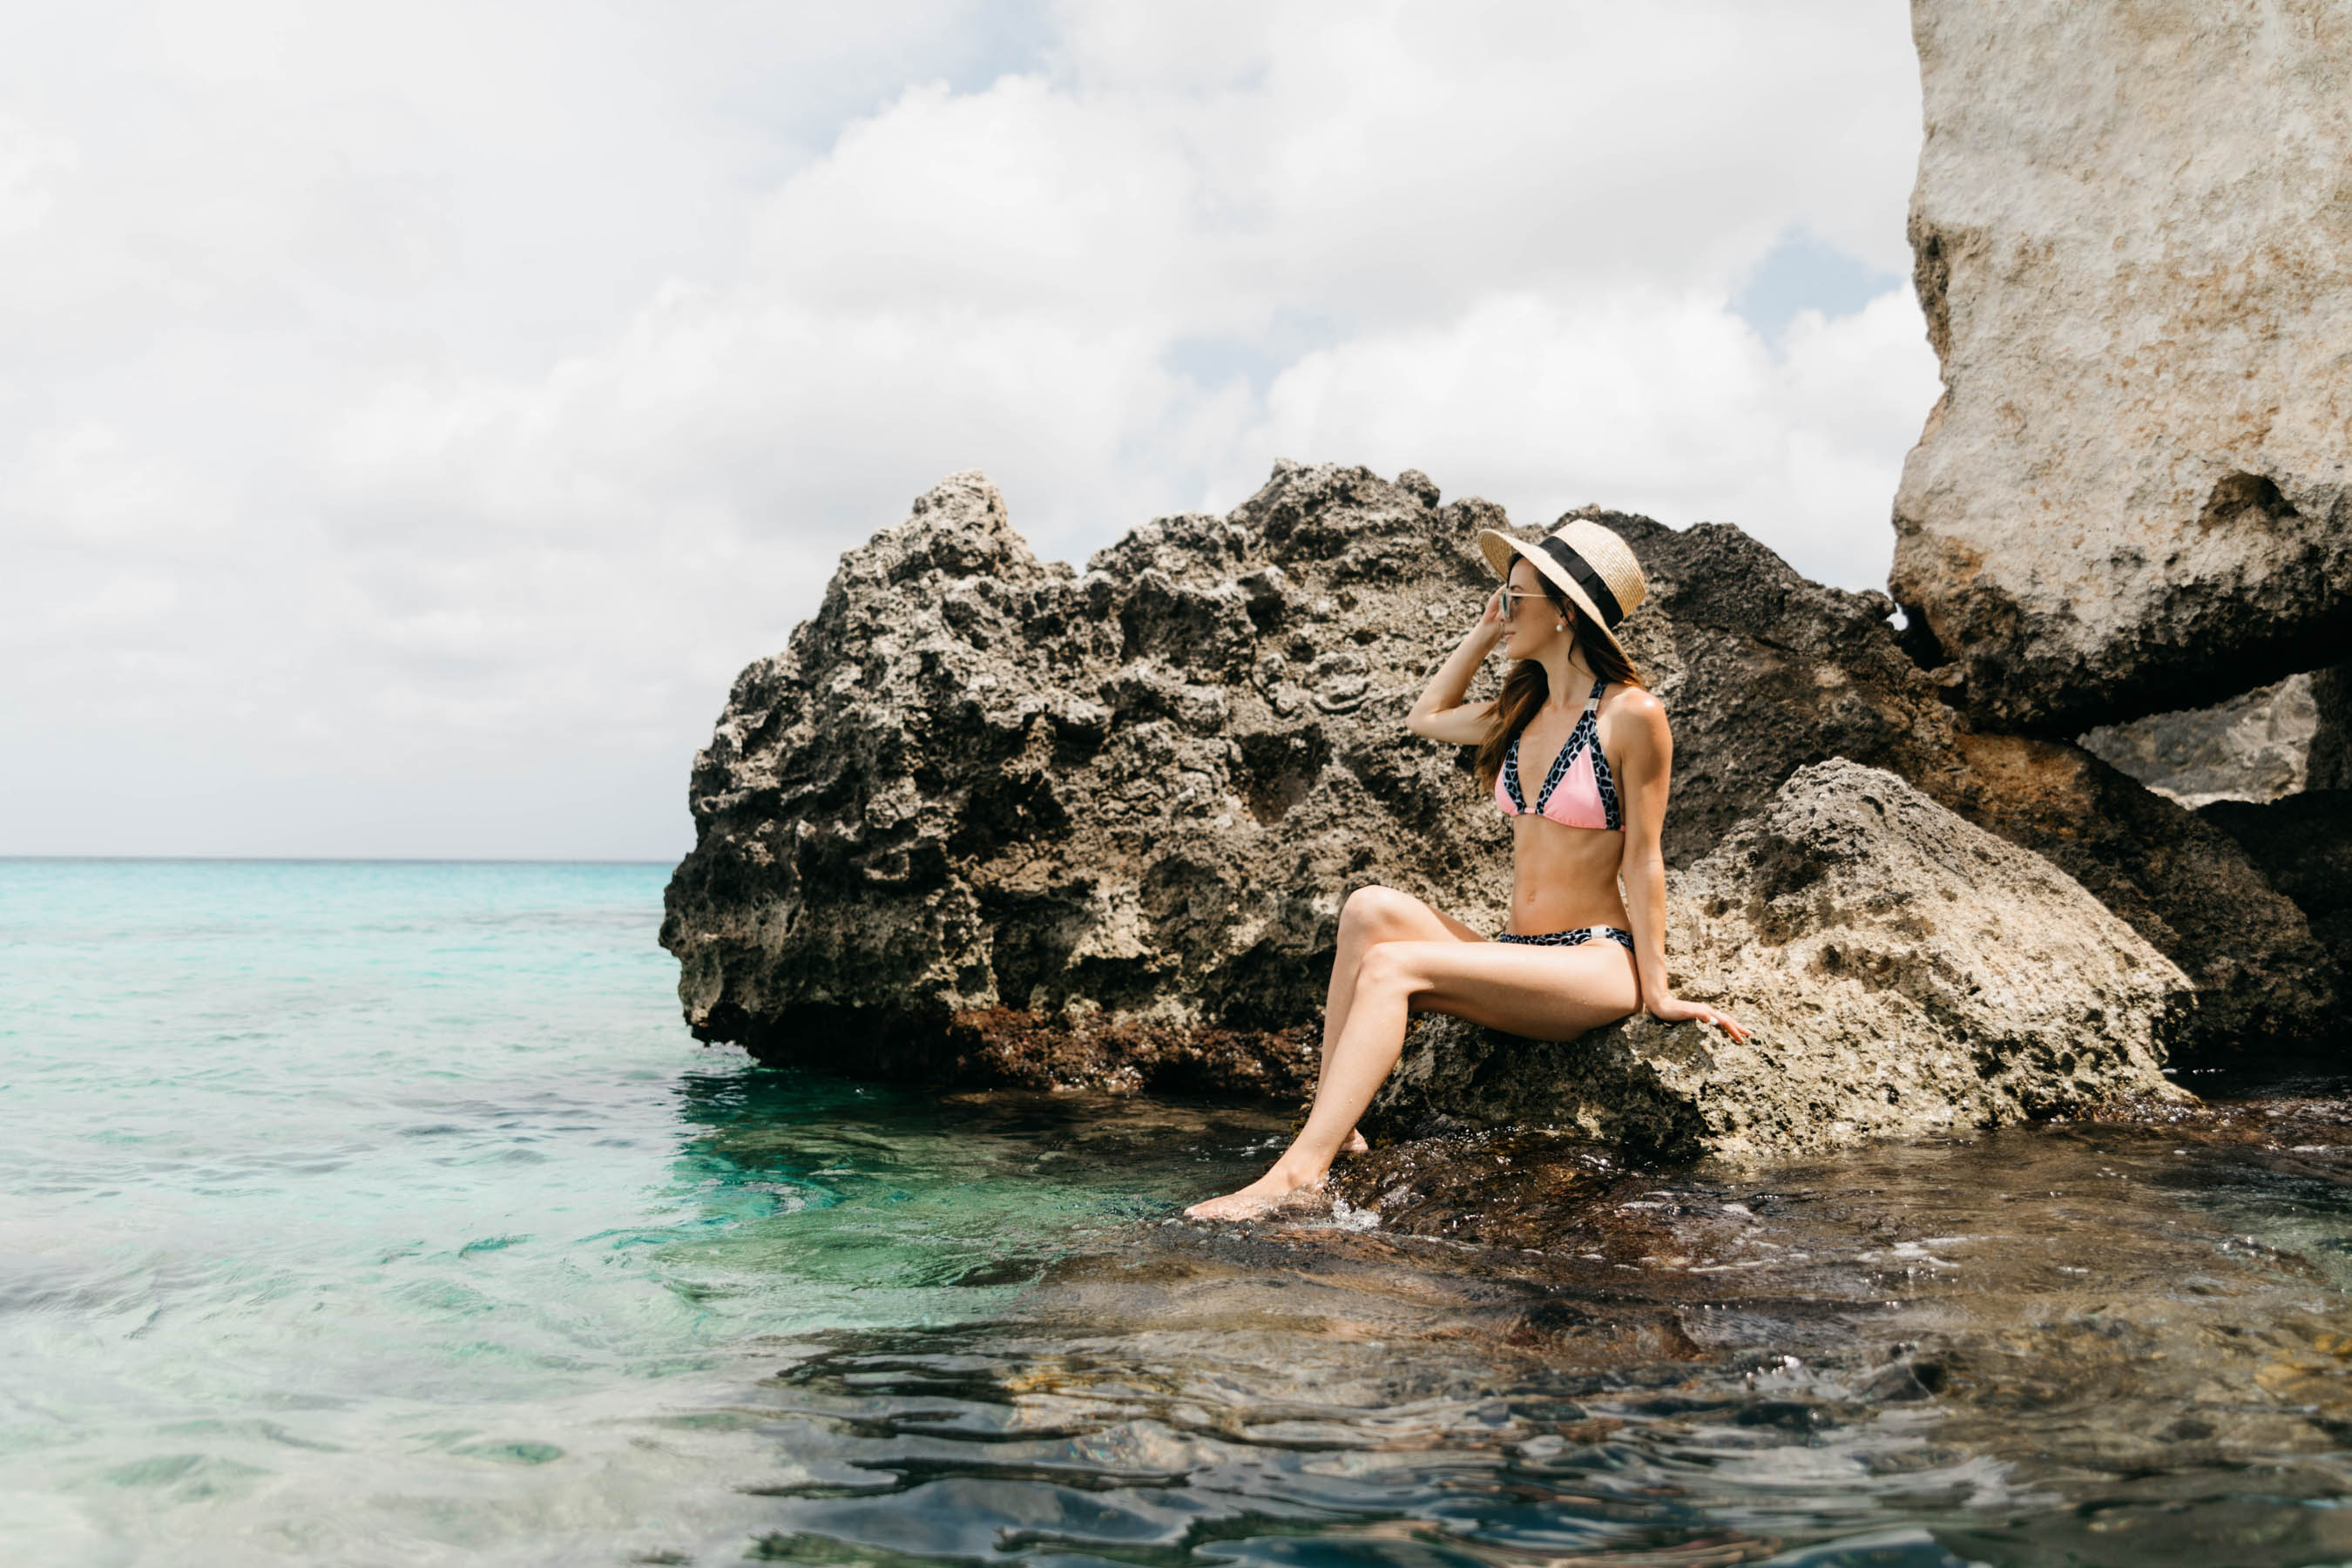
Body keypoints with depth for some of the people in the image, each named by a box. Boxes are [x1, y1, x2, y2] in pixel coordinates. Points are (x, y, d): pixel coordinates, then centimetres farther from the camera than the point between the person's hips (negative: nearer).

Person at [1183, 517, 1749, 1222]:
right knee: (1372, 908, -17)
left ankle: (1299, 1171, -34)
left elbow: (1642, 859, -7)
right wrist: (1484, 633, 21)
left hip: (1597, 965, -7)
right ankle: (1332, 1126, -22)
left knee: (1392, 964, -26)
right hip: (1517, 956, 7)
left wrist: (1656, 991, -7)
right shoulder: (1521, 713, 14)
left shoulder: (1630, 714, -7)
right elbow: (1425, 717, 31)